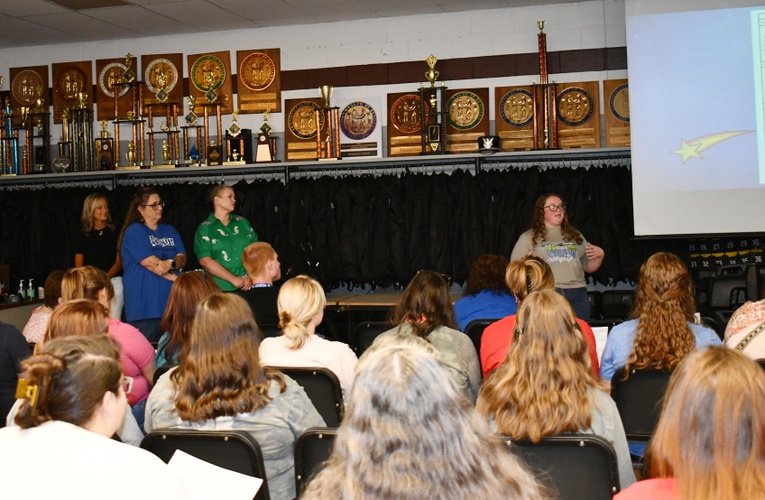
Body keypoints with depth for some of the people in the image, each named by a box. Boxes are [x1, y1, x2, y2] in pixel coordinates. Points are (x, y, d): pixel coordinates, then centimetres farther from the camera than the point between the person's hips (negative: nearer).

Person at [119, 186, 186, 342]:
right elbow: (150, 263, -12)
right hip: (145, 303, -6)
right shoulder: (134, 231, -3)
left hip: (170, 299, 6)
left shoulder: (170, 230, 17)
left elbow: (182, 258, 7)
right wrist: (174, 278, -6)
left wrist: (171, 263, -15)